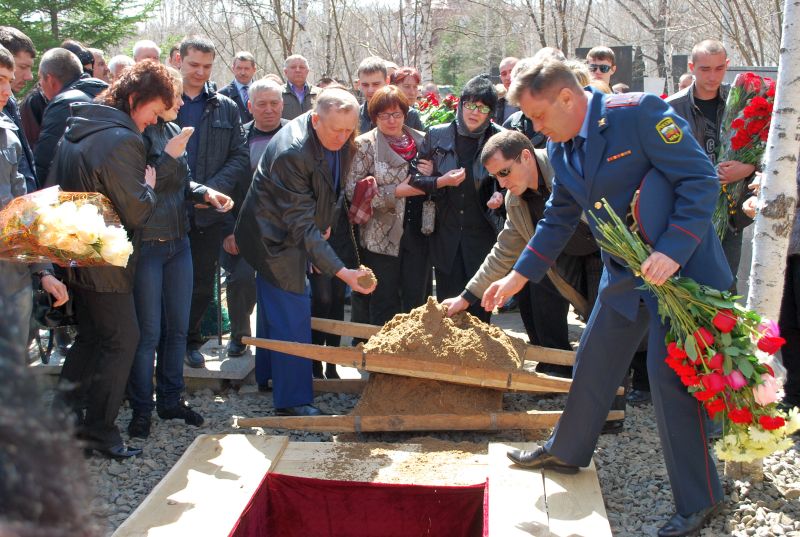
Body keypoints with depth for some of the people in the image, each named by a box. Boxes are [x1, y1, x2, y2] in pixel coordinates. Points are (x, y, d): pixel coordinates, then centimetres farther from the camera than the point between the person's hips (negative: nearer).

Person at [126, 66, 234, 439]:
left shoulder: (172, 130, 7)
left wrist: (205, 193, 0)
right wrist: (168, 156, -23)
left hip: (178, 242, 7)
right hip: (146, 244, -7)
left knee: (178, 327, 15)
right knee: (148, 332, 2)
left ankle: (171, 400, 28)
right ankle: (141, 409, 16)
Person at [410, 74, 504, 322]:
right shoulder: (437, 135, 0)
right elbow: (415, 179, 5)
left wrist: (500, 195, -15)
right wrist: (441, 182, -13)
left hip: (483, 235, -1)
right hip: (446, 235, 1)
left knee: (479, 310, 5)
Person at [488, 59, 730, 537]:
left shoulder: (640, 112, -20)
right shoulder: (561, 148, 3)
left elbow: (702, 179, -20)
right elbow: (559, 220, 15)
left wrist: (672, 251, -29)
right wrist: (518, 276, 12)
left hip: (679, 265, -7)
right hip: (625, 273, 8)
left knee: (671, 372, -7)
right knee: (594, 361, 15)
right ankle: (566, 452, 37)